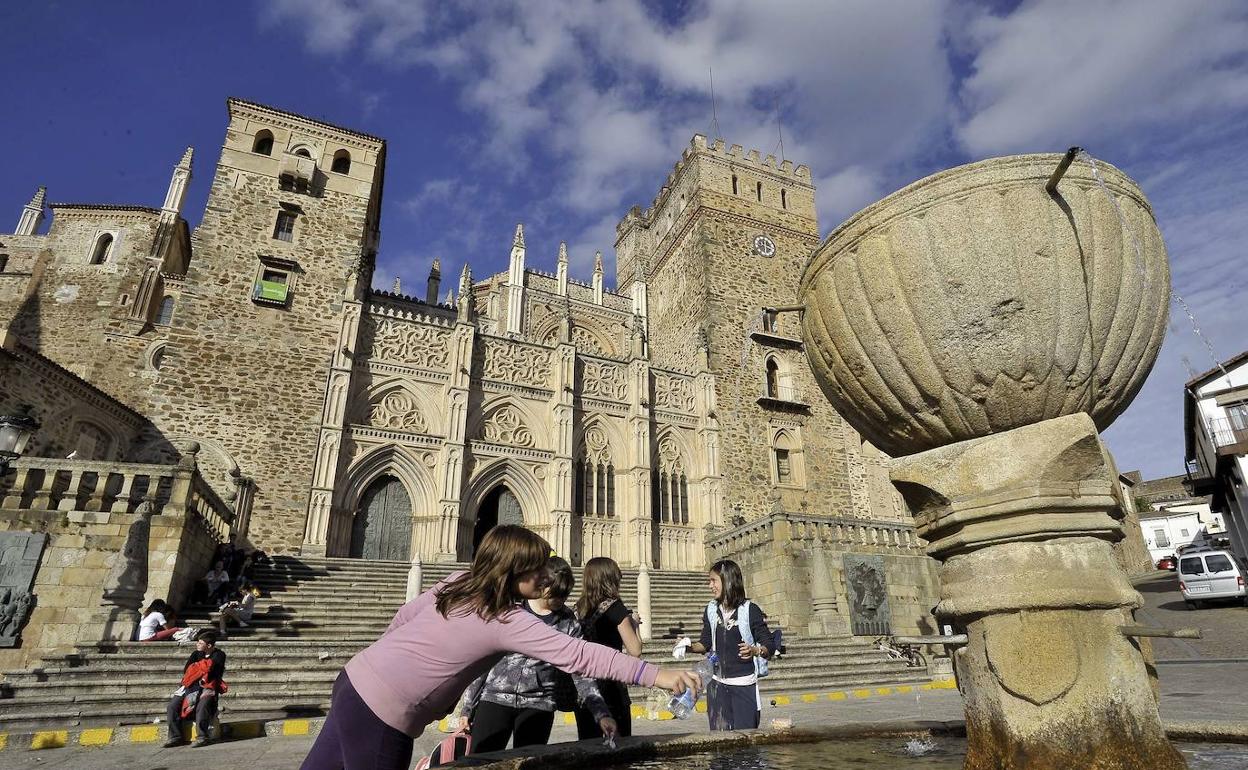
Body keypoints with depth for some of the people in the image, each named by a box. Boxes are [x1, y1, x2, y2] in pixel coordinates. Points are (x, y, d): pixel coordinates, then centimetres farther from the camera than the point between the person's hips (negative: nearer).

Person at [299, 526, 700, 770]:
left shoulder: (459, 582, 4)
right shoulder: (509, 622, -18)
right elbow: (579, 655, -23)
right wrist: (655, 674, -23)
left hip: (354, 682, 8)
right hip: (381, 715, -8)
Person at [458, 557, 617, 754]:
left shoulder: (569, 623, 2)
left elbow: (581, 673, 1)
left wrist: (603, 714, -10)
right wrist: (468, 707, 7)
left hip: (539, 705, 1)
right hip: (495, 698, 0)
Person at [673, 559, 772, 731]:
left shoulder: (750, 610, -9)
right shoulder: (711, 610, 5)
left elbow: (769, 646, -7)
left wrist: (755, 651, -26)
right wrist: (690, 646, -5)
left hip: (744, 684, -4)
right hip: (717, 684, 4)